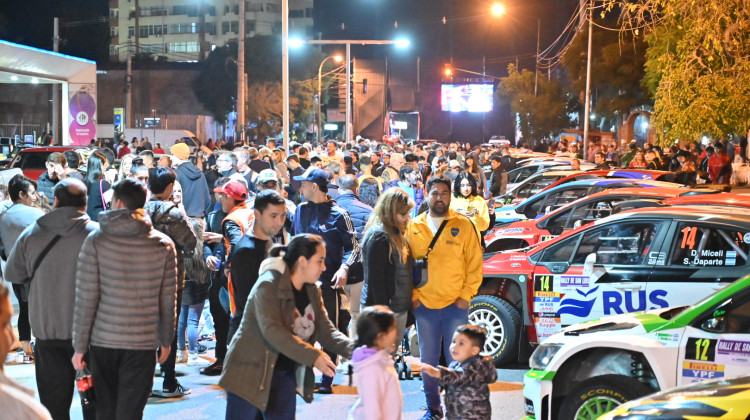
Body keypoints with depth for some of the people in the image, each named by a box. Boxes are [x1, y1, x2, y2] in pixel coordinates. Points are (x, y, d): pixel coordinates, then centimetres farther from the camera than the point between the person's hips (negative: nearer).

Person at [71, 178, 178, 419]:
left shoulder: (96, 241, -6)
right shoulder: (164, 244, -1)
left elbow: (85, 300, -7)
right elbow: (167, 300, 2)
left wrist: (79, 346, 0)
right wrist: (166, 341, 14)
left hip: (103, 340, 0)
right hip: (143, 343, 0)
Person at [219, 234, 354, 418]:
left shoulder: (312, 291, 6)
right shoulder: (268, 286, -20)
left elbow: (326, 331, 1)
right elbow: (273, 332, -29)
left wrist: (354, 349, -17)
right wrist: (313, 356, -33)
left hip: (285, 374, 7)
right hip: (250, 372, -7)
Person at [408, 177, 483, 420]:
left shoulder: (463, 226, 0)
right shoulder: (413, 227, 5)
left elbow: (475, 264, 0)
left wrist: (466, 295, -6)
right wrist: (413, 296, -2)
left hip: (455, 305, -2)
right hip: (424, 306, 2)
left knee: (457, 360, 3)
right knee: (428, 361, 9)